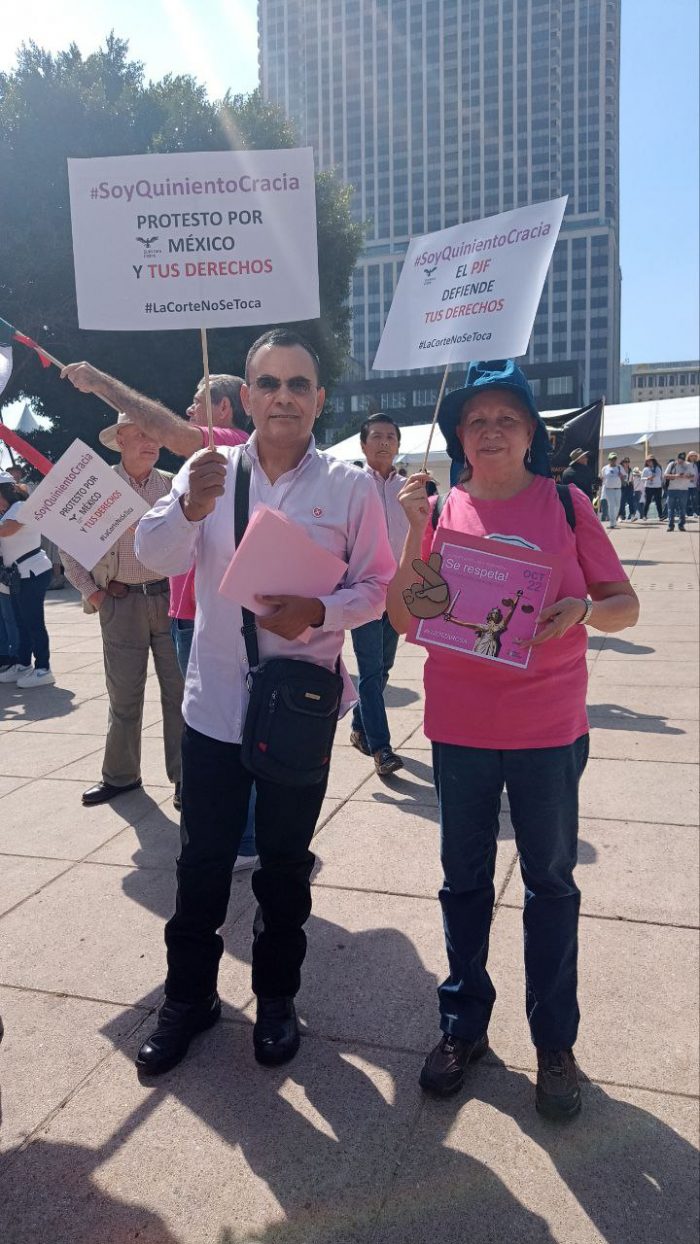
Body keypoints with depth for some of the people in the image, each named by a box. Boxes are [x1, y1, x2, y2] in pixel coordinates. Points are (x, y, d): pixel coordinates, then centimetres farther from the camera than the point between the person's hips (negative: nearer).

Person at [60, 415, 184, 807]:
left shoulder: (172, 485, 3)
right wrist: (92, 592, 1)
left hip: (169, 598, 0)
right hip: (121, 602, 0)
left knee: (178, 692, 3)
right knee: (124, 695, 9)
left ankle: (184, 777, 15)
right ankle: (120, 775, 26)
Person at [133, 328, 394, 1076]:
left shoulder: (349, 487, -3)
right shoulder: (207, 470, 0)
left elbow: (375, 586, -1)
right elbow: (156, 557, -9)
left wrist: (319, 612, -21)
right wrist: (191, 507, -30)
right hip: (214, 700, 1)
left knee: (285, 861, 14)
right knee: (203, 859, 12)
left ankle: (276, 998, 36)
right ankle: (188, 997, 34)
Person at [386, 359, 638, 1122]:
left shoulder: (565, 505, -2)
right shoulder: (441, 511, 1)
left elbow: (625, 604, 1)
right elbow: (403, 619, -2)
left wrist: (583, 610, -20)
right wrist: (416, 535, -13)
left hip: (548, 729, -1)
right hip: (460, 728, 1)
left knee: (550, 883, 11)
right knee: (465, 880, 14)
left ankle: (554, 1043, 29)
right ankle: (462, 1025, 33)